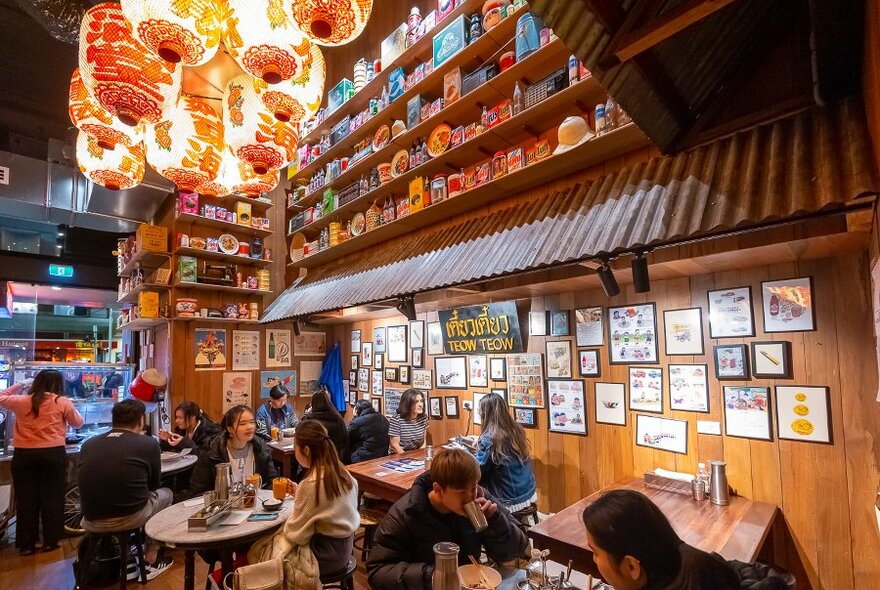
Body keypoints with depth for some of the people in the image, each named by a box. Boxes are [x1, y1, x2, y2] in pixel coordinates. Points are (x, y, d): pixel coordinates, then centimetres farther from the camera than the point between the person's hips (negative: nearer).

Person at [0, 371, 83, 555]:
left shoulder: (20, 401, 3)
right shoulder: (62, 402, -4)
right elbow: (78, 423, 8)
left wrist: (19, 385, 28)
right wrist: (69, 408, 22)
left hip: (23, 455, 3)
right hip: (53, 454, -2)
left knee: (26, 499, 11)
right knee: (52, 497, 8)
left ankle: (26, 544, 18)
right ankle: (50, 541, 15)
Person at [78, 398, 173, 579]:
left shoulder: (88, 444, 4)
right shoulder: (149, 443, -6)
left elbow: (89, 486, 19)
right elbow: (153, 484, 9)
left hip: (91, 522, 5)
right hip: (130, 518, -5)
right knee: (165, 494, 25)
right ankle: (151, 560, 27)